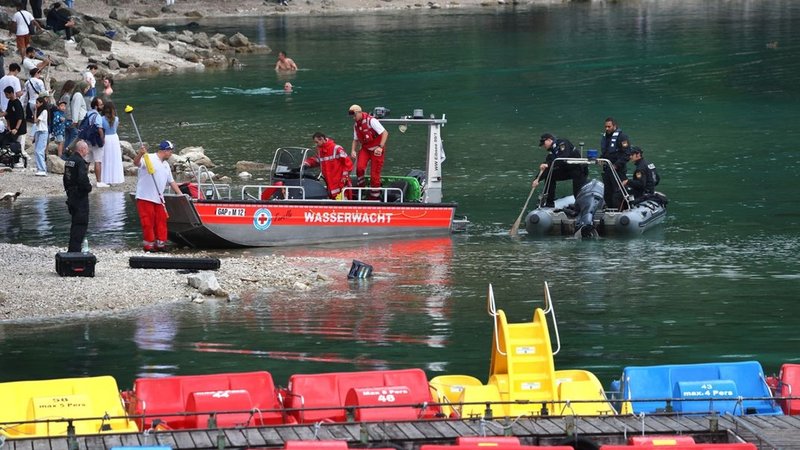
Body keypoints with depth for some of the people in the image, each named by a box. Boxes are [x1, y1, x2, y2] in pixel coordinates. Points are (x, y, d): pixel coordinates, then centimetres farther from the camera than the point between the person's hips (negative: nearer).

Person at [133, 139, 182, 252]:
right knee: (148, 222, -4)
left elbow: (171, 182, 26)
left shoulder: (166, 165, 18)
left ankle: (160, 242, 18)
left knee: (161, 220, 9)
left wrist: (180, 194, 21)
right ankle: (148, 244, 4)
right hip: (145, 197, -8)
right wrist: (140, 154, -48)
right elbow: (136, 163, -27)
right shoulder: (149, 158, -9)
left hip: (158, 199, 8)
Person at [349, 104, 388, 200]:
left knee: (374, 175, -3)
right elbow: (356, 139, 15)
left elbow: (385, 133, -23)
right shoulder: (356, 124, 4)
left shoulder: (371, 120, -20)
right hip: (365, 149, 5)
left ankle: (375, 198, 10)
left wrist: (380, 147, -32)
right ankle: (361, 188, -2)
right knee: (360, 167, -23)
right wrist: (353, 150, -4)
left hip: (376, 150, -5)